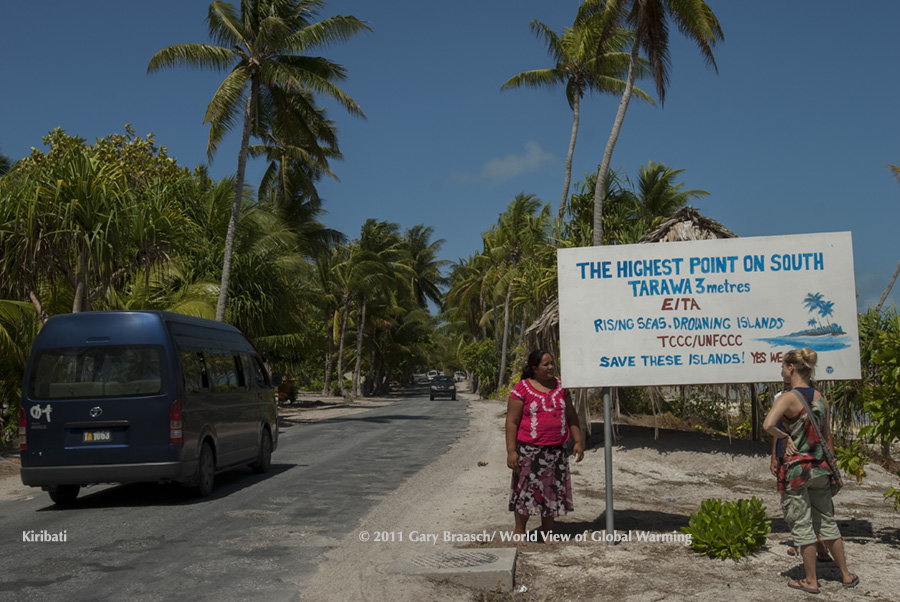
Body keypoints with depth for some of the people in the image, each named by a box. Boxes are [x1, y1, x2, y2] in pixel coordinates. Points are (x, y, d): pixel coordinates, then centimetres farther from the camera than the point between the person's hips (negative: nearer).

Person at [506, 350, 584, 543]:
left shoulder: (560, 387, 10)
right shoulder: (522, 389, -7)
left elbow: (571, 416, 15)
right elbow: (511, 421, -8)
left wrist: (578, 441, 8)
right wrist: (511, 451, -13)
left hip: (557, 450, 5)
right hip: (529, 450, -5)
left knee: (553, 489, 8)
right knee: (527, 487, 0)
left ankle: (547, 532, 21)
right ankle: (519, 530, 16)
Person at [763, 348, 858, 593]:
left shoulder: (788, 398, -16)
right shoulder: (820, 399, 4)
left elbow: (768, 425, -32)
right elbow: (827, 437, 12)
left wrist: (785, 437, -14)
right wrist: (828, 465, 20)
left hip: (795, 468, -7)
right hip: (819, 467, 7)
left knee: (802, 525, 4)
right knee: (826, 521, 19)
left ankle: (811, 581, 13)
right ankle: (846, 575, 28)